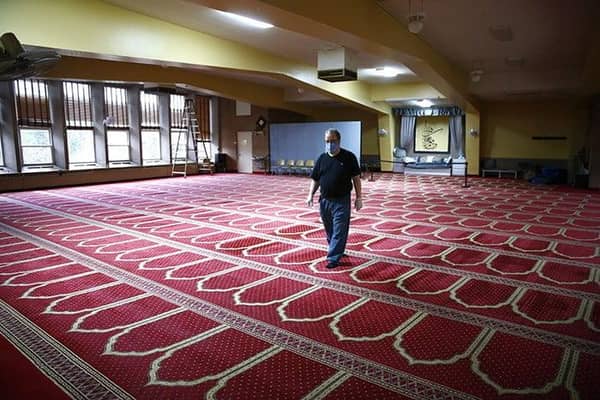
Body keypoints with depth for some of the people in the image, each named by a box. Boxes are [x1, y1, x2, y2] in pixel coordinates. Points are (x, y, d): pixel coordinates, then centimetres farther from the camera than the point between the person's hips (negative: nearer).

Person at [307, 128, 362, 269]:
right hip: (324, 200, 4)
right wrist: (310, 195, -2)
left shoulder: (349, 157, -4)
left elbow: (356, 178, -2)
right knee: (329, 231, 16)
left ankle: (334, 259, 1)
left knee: (339, 232, -4)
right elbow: (315, 179, 10)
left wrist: (359, 197, -5)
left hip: (342, 201, -4)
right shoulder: (322, 158, 6)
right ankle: (338, 251, 35)